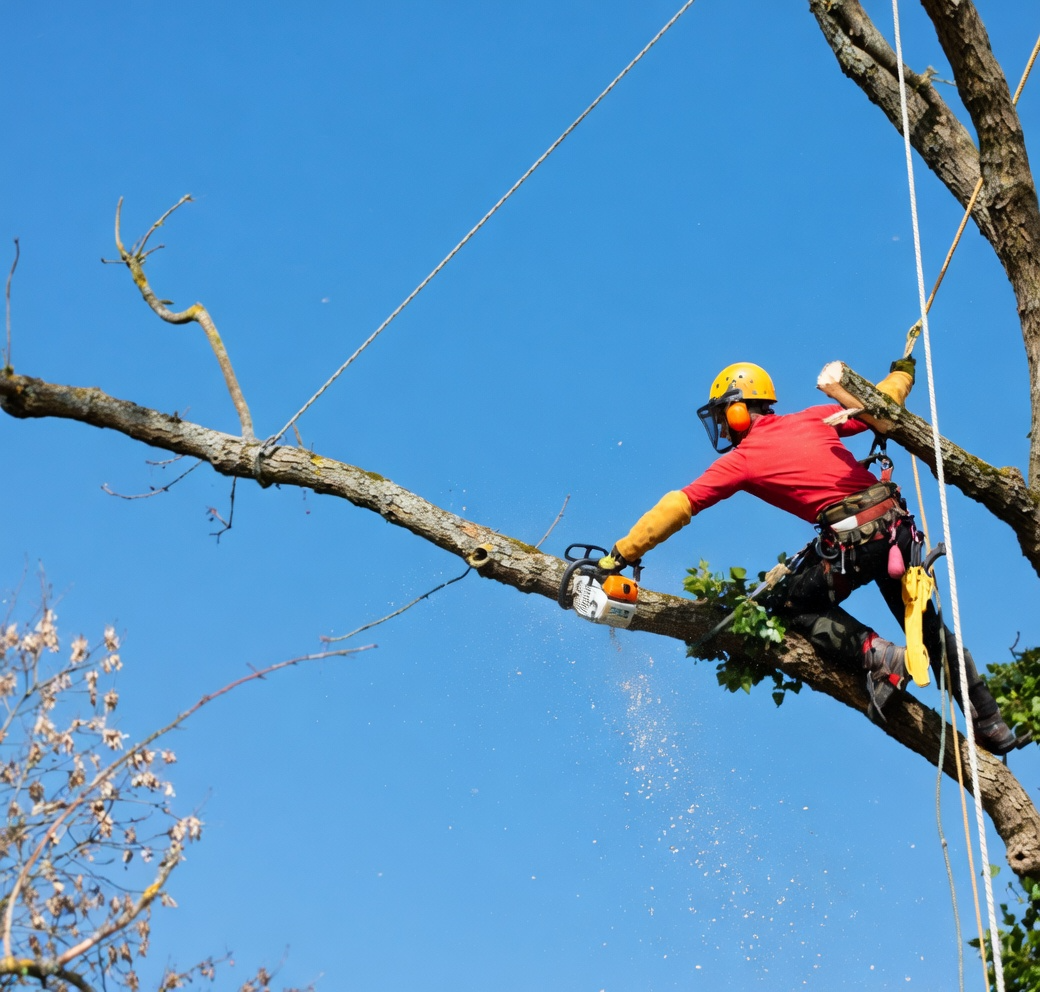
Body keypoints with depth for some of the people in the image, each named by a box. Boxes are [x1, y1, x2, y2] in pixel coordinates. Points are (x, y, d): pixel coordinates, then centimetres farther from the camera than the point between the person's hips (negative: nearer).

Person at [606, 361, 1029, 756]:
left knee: (795, 604, 17)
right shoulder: (813, 419, 16)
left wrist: (622, 554, 5)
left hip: (851, 541, -6)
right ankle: (991, 726, 21)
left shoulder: (740, 460, 3)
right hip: (896, 524, 6)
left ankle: (879, 657, -3)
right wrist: (902, 373, 45)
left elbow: (677, 506, 2)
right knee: (926, 625, 19)